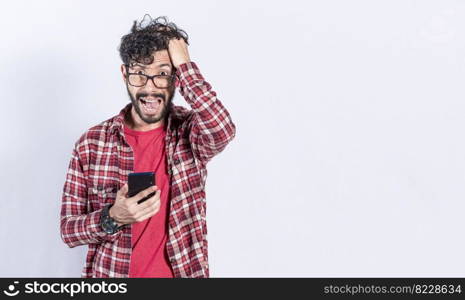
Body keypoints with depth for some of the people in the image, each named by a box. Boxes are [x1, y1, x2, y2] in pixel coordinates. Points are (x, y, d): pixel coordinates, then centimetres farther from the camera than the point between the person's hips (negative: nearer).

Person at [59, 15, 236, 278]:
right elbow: (69, 230, -5)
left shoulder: (190, 131, -7)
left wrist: (184, 64, -23)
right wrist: (113, 218, -24)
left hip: (181, 271, 0)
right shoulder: (91, 143, -7)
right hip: (110, 274, 0)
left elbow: (222, 130, -31)